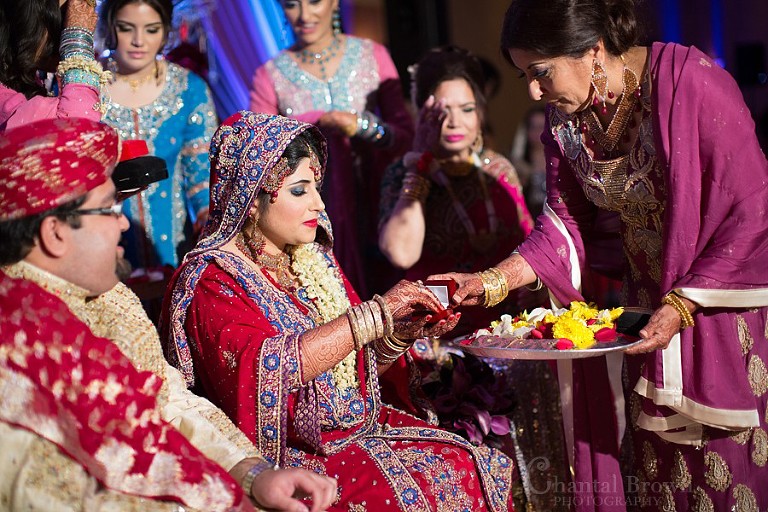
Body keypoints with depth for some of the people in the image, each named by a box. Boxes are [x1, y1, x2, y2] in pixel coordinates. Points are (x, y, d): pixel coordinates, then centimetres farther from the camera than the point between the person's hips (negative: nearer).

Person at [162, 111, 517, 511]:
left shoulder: (315, 258, 11)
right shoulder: (211, 279, -10)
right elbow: (264, 369, -28)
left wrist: (401, 333, -3)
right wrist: (375, 313, -26)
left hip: (363, 428, 7)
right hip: (287, 453, -7)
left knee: (482, 469, -9)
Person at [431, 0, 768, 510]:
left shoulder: (691, 81, -23)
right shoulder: (564, 114, -2)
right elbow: (565, 224, 3)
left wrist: (679, 309, -23)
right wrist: (493, 281, -11)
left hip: (722, 302, -5)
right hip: (648, 296, 5)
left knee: (727, 463, 0)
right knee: (656, 460, 9)